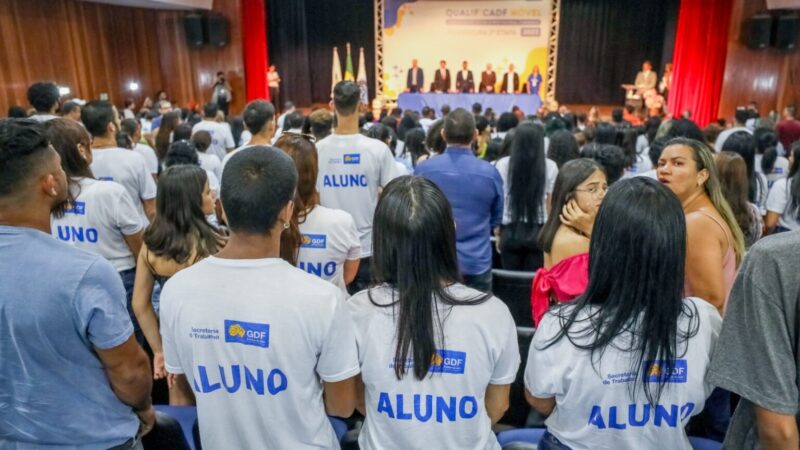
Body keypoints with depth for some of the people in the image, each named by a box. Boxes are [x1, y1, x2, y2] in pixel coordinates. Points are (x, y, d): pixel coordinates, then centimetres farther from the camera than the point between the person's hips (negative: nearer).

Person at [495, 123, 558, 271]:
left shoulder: (502, 164, -1)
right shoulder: (550, 167, -1)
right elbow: (551, 205, 4)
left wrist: (498, 233, 11)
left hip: (510, 232, 0)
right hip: (539, 232, 0)